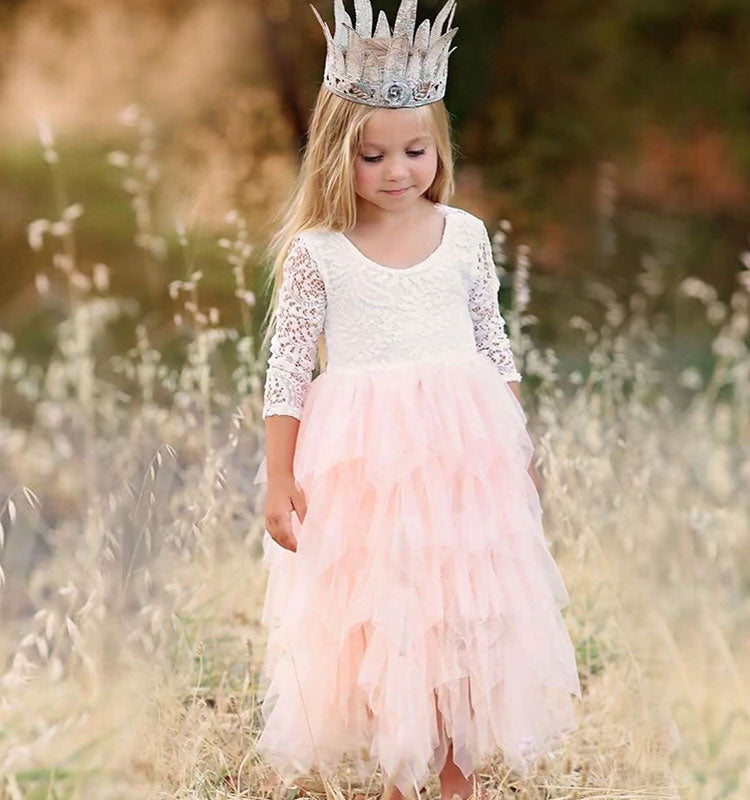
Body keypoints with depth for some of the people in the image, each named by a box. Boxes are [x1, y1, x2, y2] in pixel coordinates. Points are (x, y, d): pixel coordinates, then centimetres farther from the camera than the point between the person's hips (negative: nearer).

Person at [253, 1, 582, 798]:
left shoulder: (465, 234, 1)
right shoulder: (316, 251, -6)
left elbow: (494, 345, 10)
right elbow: (286, 369, -3)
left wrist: (518, 448, 11)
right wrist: (279, 480, -5)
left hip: (463, 450, 2)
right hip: (359, 462, -2)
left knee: (464, 613, 8)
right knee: (377, 618, 6)